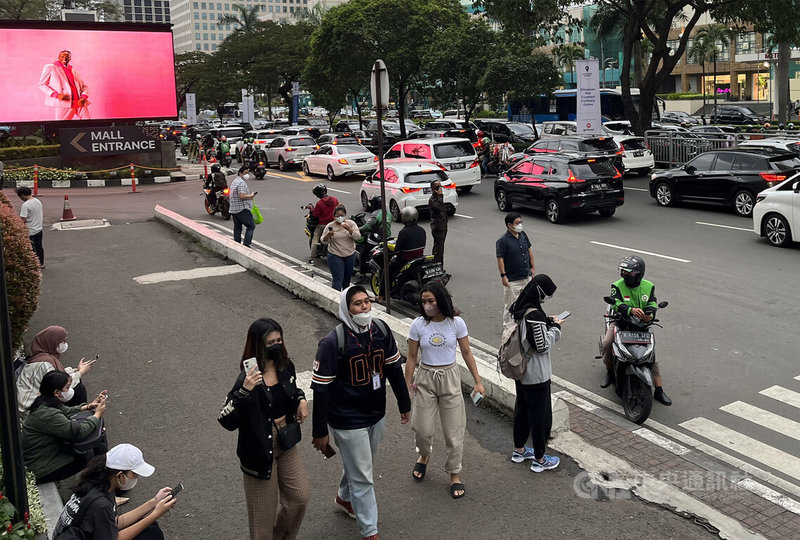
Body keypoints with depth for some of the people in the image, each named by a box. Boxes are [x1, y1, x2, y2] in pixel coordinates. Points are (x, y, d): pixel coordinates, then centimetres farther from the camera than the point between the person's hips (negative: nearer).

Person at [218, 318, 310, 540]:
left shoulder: (286, 367, -5)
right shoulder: (249, 379, -24)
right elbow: (227, 421, -30)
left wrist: (301, 399, -4)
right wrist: (245, 390, -42)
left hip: (286, 443, 6)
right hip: (260, 449, -6)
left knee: (301, 495, 15)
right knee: (264, 509, 9)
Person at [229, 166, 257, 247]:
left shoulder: (234, 181, 19)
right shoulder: (241, 182, -14)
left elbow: (229, 196, 25)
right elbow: (241, 196, -25)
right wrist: (251, 196, -10)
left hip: (233, 209, 10)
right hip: (242, 209, -10)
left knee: (237, 228, 12)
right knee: (251, 226, -5)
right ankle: (246, 244, -12)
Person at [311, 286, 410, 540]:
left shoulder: (381, 330, -7)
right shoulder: (333, 343, -24)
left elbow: (394, 368, 6)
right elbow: (321, 388, -19)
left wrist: (404, 404, 13)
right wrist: (320, 432, -15)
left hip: (376, 415, 6)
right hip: (349, 421, -6)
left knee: (361, 466, 27)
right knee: (362, 477, 4)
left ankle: (344, 498, 55)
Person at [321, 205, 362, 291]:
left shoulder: (351, 223, 0)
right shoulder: (330, 226, -2)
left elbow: (358, 237, -12)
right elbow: (324, 241, -2)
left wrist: (349, 229, -28)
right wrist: (328, 234, -24)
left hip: (350, 255, 3)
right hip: (335, 256, -3)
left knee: (347, 277, 17)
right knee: (338, 278, -10)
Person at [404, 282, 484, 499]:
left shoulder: (456, 323, -9)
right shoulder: (418, 325, -9)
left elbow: (467, 353, 0)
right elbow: (412, 358, -2)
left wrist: (478, 381, -1)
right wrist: (407, 386, -1)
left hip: (450, 378, 0)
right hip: (425, 379, 0)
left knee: (453, 430, 4)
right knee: (421, 428, 5)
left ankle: (454, 474, 21)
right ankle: (424, 456, 39)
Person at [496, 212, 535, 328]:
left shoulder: (523, 235, 4)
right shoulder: (502, 241, -16)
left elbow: (529, 250, 14)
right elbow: (500, 259, -16)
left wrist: (532, 268, 14)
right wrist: (503, 276, -18)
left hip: (526, 276, 7)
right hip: (512, 280, -7)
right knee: (511, 304, 1)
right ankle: (508, 326, 15)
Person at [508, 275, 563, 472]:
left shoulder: (517, 308, 1)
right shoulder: (534, 314, -27)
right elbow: (543, 346, -23)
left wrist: (547, 322, 6)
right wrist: (555, 327, -10)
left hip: (520, 371, 9)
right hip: (537, 374, -9)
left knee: (522, 408, 22)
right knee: (541, 415, 5)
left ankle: (518, 450, 37)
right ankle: (539, 459, 17)